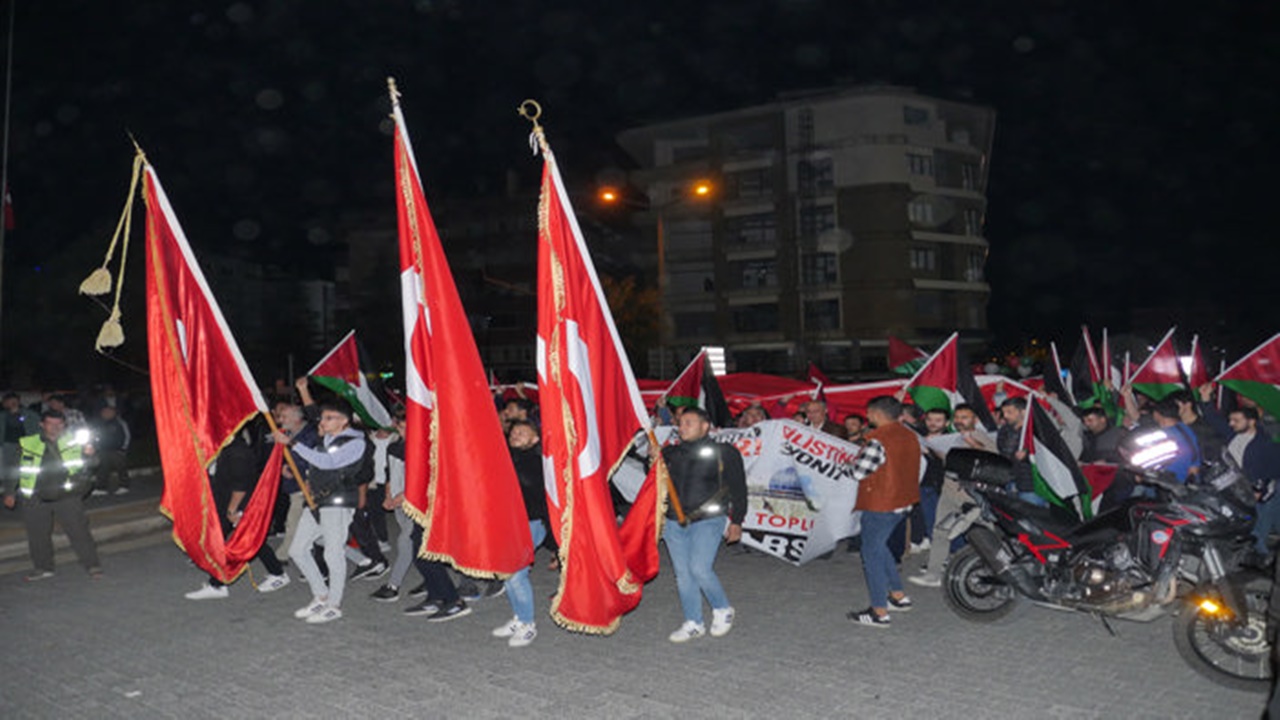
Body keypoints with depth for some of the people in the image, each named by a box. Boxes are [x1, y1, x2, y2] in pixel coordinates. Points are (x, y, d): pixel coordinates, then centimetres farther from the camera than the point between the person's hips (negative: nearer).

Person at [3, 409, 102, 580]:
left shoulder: (74, 442, 4)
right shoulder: (27, 444, 3)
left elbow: (84, 467, 8)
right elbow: (14, 469, 12)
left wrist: (88, 455, -15)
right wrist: (10, 493, 10)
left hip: (67, 497, -1)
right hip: (36, 499, 2)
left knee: (78, 530, -5)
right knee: (37, 535, 10)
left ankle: (93, 565, 4)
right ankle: (43, 567, 28)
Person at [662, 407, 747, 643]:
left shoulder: (724, 453, 1)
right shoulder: (670, 454, 11)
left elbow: (738, 489, 5)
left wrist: (736, 521, 2)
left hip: (707, 520, -5)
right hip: (674, 523, 5)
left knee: (700, 568, -15)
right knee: (682, 573, 6)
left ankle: (722, 610, 10)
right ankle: (693, 623, 18)